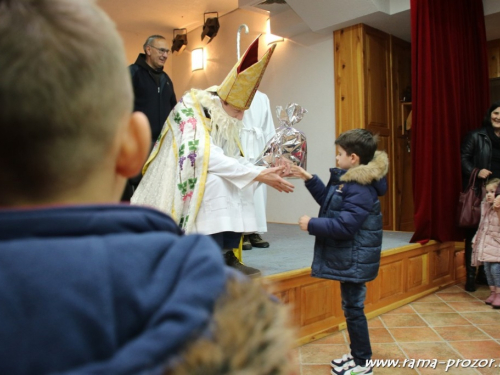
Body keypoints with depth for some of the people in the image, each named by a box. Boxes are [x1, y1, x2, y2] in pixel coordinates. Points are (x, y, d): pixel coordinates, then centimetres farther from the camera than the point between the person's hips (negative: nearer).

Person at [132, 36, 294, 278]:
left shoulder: (224, 119, 6)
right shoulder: (190, 107, -19)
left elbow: (234, 160, 6)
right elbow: (204, 155, -30)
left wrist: (266, 171, -9)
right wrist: (258, 174, -29)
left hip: (194, 180, 8)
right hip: (177, 180, -8)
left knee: (239, 184, -3)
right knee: (216, 182, -29)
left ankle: (227, 255, -5)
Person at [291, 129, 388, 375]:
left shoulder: (361, 189, -23)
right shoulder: (347, 180, 9)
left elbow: (344, 226, -28)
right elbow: (328, 201, 21)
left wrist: (312, 225, -19)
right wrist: (309, 180, 15)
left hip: (354, 260, -10)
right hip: (347, 258, 10)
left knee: (353, 308, 2)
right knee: (350, 307, 19)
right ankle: (357, 354, 34)